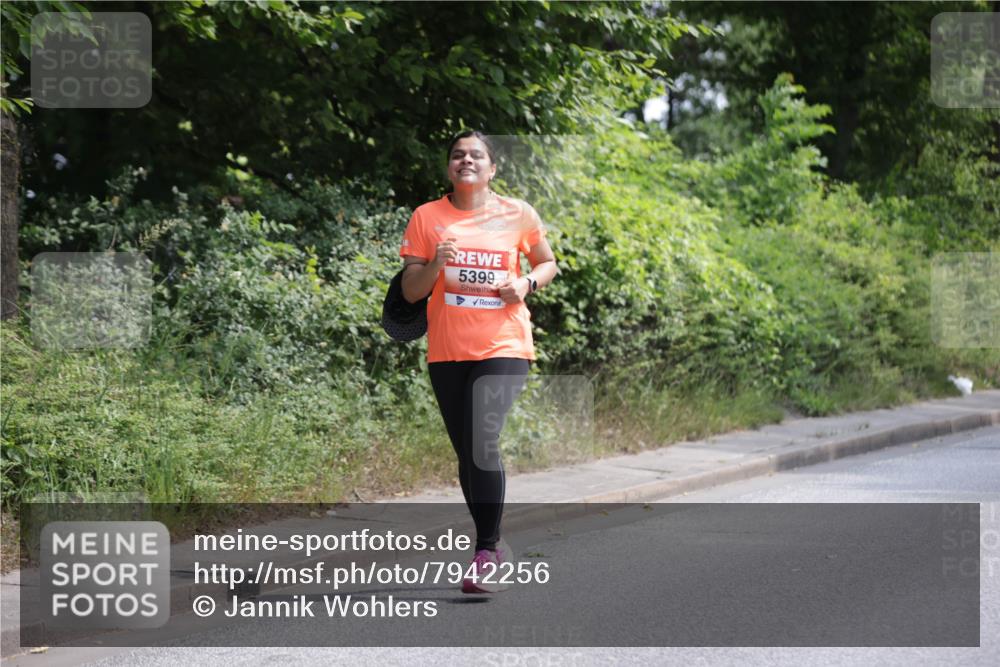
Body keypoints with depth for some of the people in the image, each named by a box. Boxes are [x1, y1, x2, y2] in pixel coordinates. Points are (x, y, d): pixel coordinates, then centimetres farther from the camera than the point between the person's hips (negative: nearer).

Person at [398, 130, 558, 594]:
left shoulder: (517, 214, 3)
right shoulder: (427, 217, 4)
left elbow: (547, 263, 17)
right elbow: (410, 291, 4)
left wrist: (526, 283, -5)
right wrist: (436, 264, -16)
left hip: (504, 347, -3)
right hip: (446, 351, 3)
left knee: (483, 443, -19)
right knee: (467, 454, 9)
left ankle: (485, 555, -12)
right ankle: (494, 544, 26)